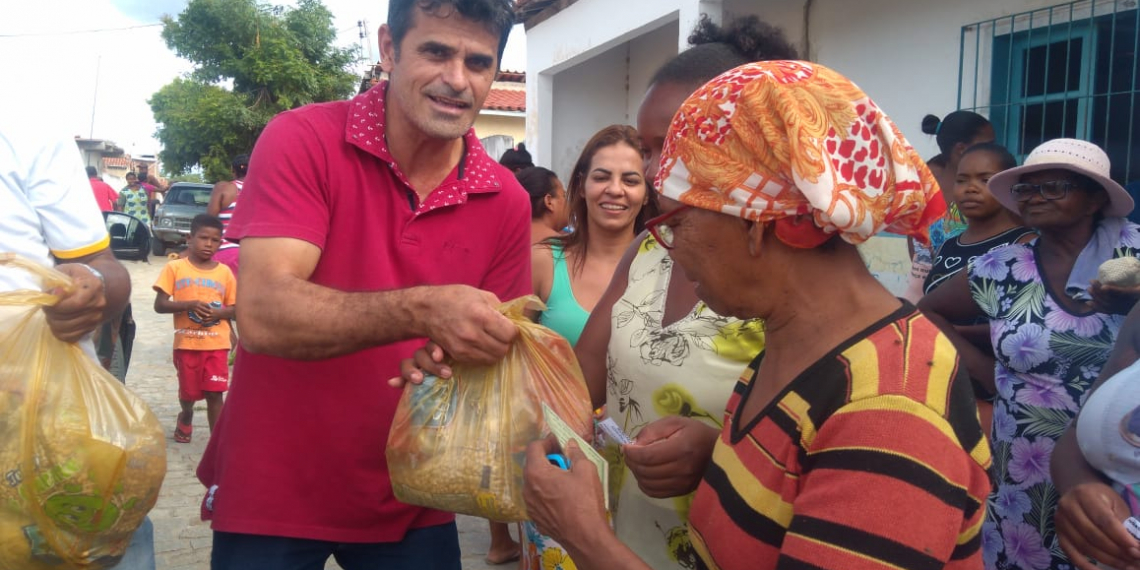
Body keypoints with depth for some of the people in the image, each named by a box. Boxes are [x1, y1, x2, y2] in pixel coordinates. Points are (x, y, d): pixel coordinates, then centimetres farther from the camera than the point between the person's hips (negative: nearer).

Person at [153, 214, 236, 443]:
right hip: (186, 342, 0)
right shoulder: (174, 268, -3)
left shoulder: (225, 272, 3)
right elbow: (160, 305, -6)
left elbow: (234, 308, 8)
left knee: (214, 393, -4)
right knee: (188, 392, 14)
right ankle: (186, 418, 45)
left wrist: (219, 313, -14)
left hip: (217, 343, 0)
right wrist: (189, 305, -21)